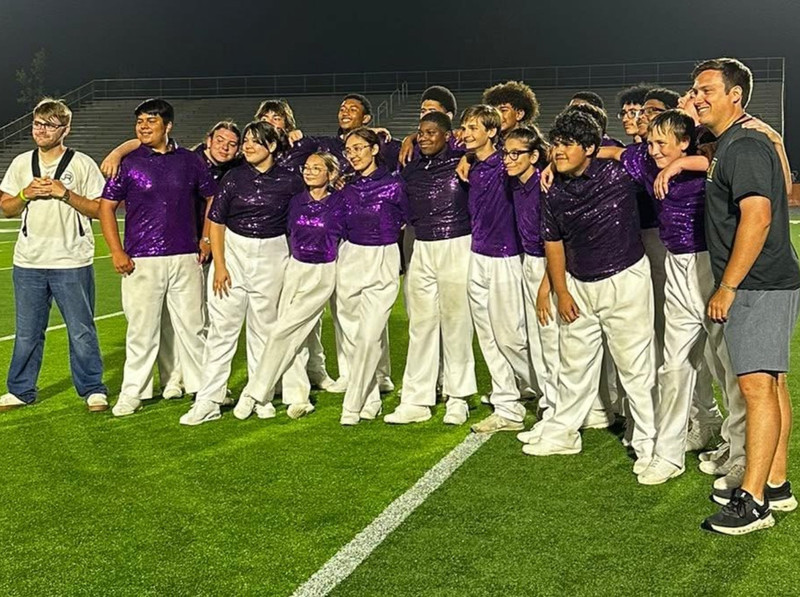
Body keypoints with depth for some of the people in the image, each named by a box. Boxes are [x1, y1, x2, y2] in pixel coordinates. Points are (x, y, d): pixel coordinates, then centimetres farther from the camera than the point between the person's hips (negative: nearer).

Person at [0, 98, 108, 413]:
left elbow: (100, 209, -4)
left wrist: (65, 194, -15)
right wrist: (26, 194, -6)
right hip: (28, 263, 4)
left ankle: (93, 390, 15)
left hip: (72, 263, -3)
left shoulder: (82, 164, -1)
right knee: (26, 332, 11)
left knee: (81, 331, 2)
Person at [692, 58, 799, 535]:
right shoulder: (728, 145, 17)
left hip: (760, 286, -11)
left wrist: (727, 287, -21)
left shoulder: (745, 146, -14)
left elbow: (757, 216, -24)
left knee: (757, 385, -12)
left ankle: (752, 502, -11)